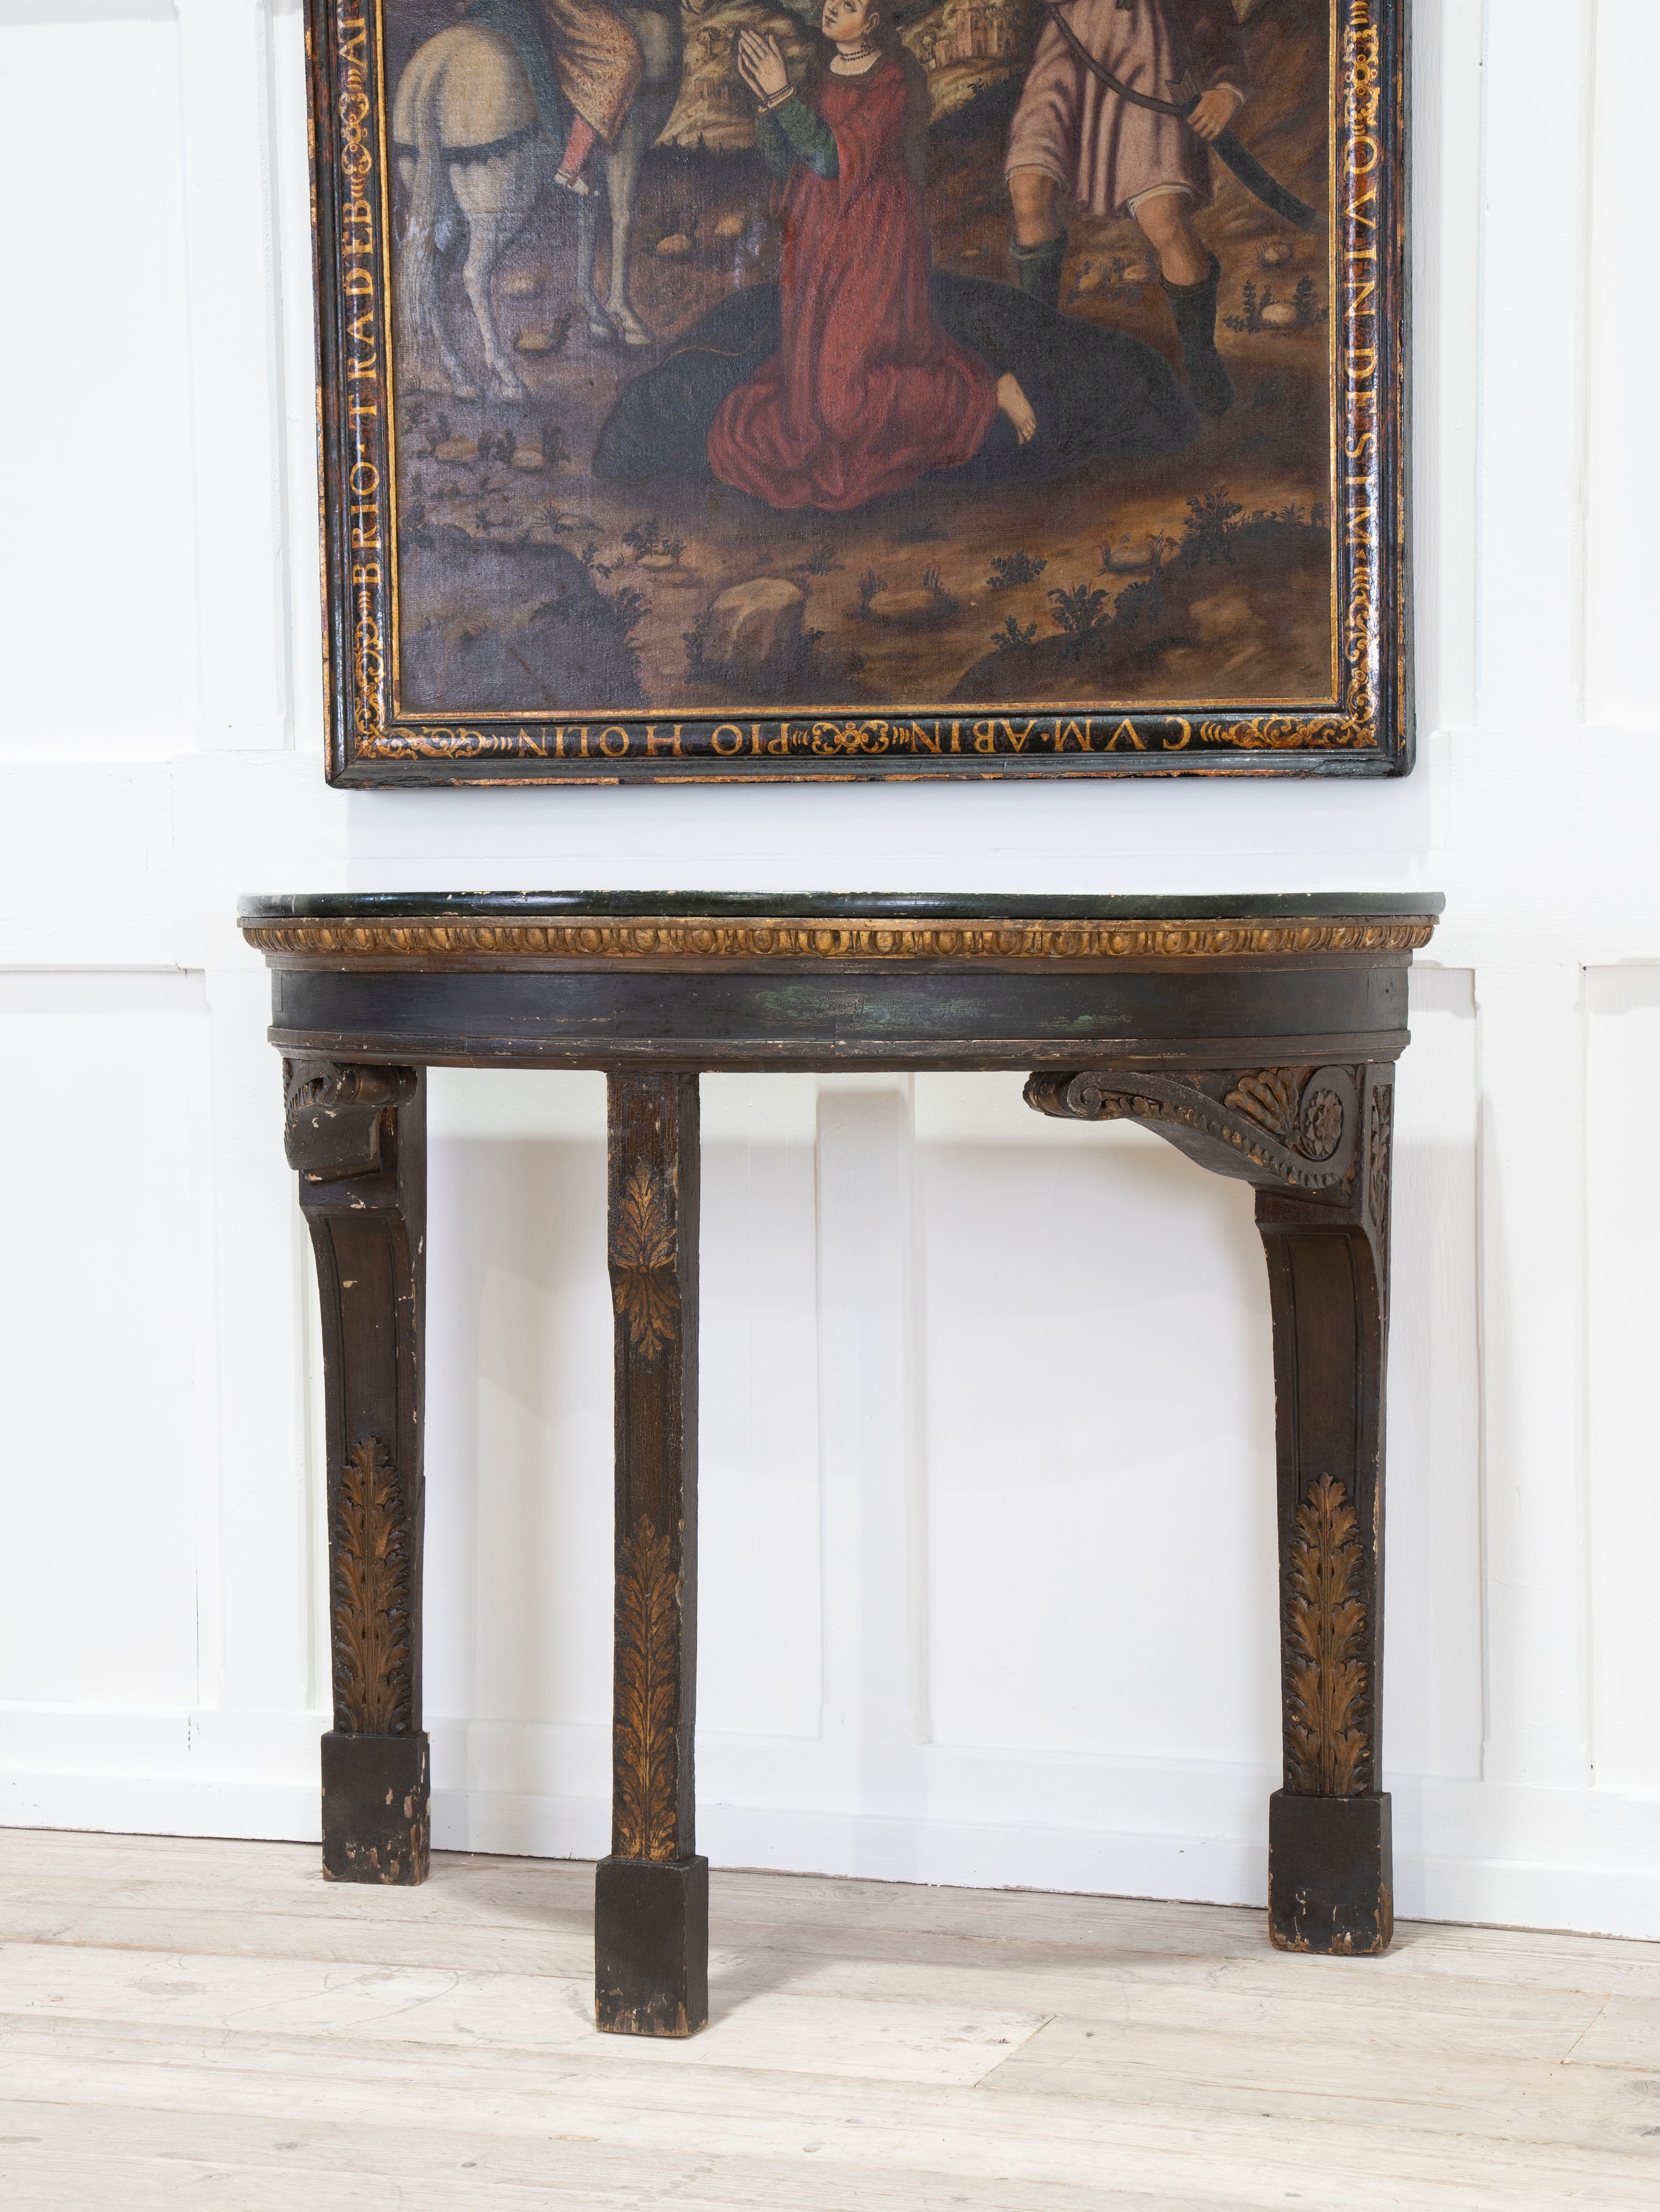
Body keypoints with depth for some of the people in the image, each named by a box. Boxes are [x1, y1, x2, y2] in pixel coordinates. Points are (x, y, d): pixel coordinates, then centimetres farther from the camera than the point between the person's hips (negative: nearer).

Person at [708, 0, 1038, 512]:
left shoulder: (895, 82, -16)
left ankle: (990, 393, 4)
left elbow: (834, 158, -25)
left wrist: (781, 95, -29)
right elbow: (782, 162, 2)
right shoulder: (824, 75, 6)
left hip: (875, 240, -8)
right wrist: (765, 98, -13)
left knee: (847, 392, -11)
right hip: (822, 242, 8)